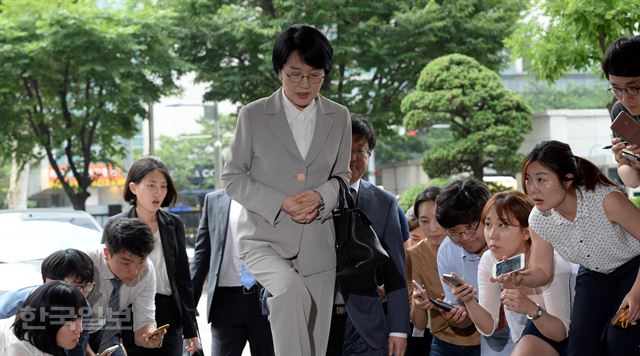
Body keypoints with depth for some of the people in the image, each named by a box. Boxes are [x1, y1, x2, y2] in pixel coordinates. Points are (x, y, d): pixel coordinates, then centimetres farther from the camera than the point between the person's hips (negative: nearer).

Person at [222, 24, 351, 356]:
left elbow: (342, 176, 14)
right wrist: (280, 203, -14)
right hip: (264, 237, -3)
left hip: (317, 245, 3)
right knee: (292, 292, -34)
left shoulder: (339, 117, 6)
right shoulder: (253, 115, -2)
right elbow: (233, 177, 1)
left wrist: (322, 197, -10)